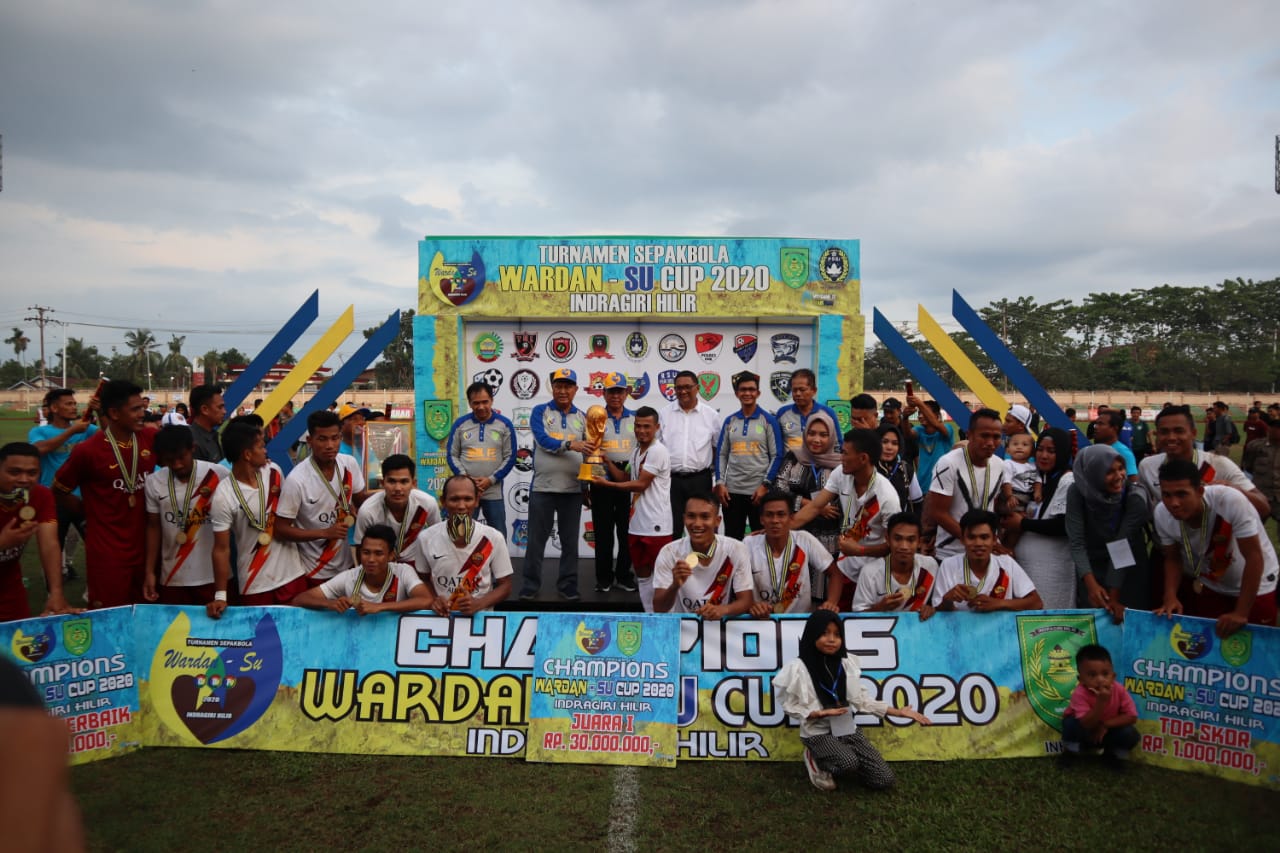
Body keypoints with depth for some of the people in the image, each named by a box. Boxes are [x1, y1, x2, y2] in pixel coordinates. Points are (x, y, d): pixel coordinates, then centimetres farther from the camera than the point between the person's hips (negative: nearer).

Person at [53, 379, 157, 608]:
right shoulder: (87, 451, -13)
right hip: (107, 552, -4)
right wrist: (90, 511, 0)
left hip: (144, 546, 5)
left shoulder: (150, 439, -2)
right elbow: (59, 491, 1)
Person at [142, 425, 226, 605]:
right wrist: (150, 572, 7)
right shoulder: (154, 482, -1)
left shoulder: (219, 474, -10)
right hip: (173, 577, 2)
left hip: (214, 574, -2)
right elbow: (153, 527, 7)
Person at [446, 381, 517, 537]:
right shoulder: (460, 424, 4)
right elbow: (452, 455, 5)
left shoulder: (504, 424, 2)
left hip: (494, 491, 0)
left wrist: (490, 480, -11)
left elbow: (510, 457, 0)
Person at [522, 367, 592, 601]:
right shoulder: (540, 411, 0)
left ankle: (568, 585, 19)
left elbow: (588, 451, 11)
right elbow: (543, 440, -17)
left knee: (570, 541, 9)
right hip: (542, 488, -2)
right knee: (536, 540, 5)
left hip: (573, 489, 3)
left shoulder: (582, 416, 9)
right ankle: (530, 585, 16)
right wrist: (570, 444, -30)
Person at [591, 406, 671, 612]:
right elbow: (626, 478, 19)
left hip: (656, 525, -9)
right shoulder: (636, 450, 14)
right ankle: (649, 615, 25)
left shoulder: (658, 451, -14)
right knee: (642, 575, 15)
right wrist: (607, 462, 7)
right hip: (636, 525, 9)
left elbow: (640, 484, -17)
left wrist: (606, 483, -12)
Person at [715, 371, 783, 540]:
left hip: (759, 490, -3)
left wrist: (765, 485, -10)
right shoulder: (730, 421, 10)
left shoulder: (768, 420, 1)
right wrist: (720, 483, 1)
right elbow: (721, 454, 10)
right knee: (732, 538, 9)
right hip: (732, 490, 3)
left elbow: (777, 456, -2)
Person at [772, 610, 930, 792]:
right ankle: (816, 759, -2)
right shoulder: (798, 667, -14)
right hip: (817, 732, -5)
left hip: (847, 728, 5)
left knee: (884, 779, -6)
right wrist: (821, 713, -24)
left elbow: (861, 699, 3)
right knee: (850, 762, -32)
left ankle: (837, 763, 13)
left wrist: (899, 712, -4)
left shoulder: (847, 662, 0)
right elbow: (791, 707, -8)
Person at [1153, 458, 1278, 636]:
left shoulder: (1230, 501, -35)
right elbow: (1173, 558, -5)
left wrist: (1241, 613, -27)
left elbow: (1254, 557, -28)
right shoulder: (1162, 514, -22)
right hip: (1210, 586, 3)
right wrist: (1170, 597, -21)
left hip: (1256, 586, -3)